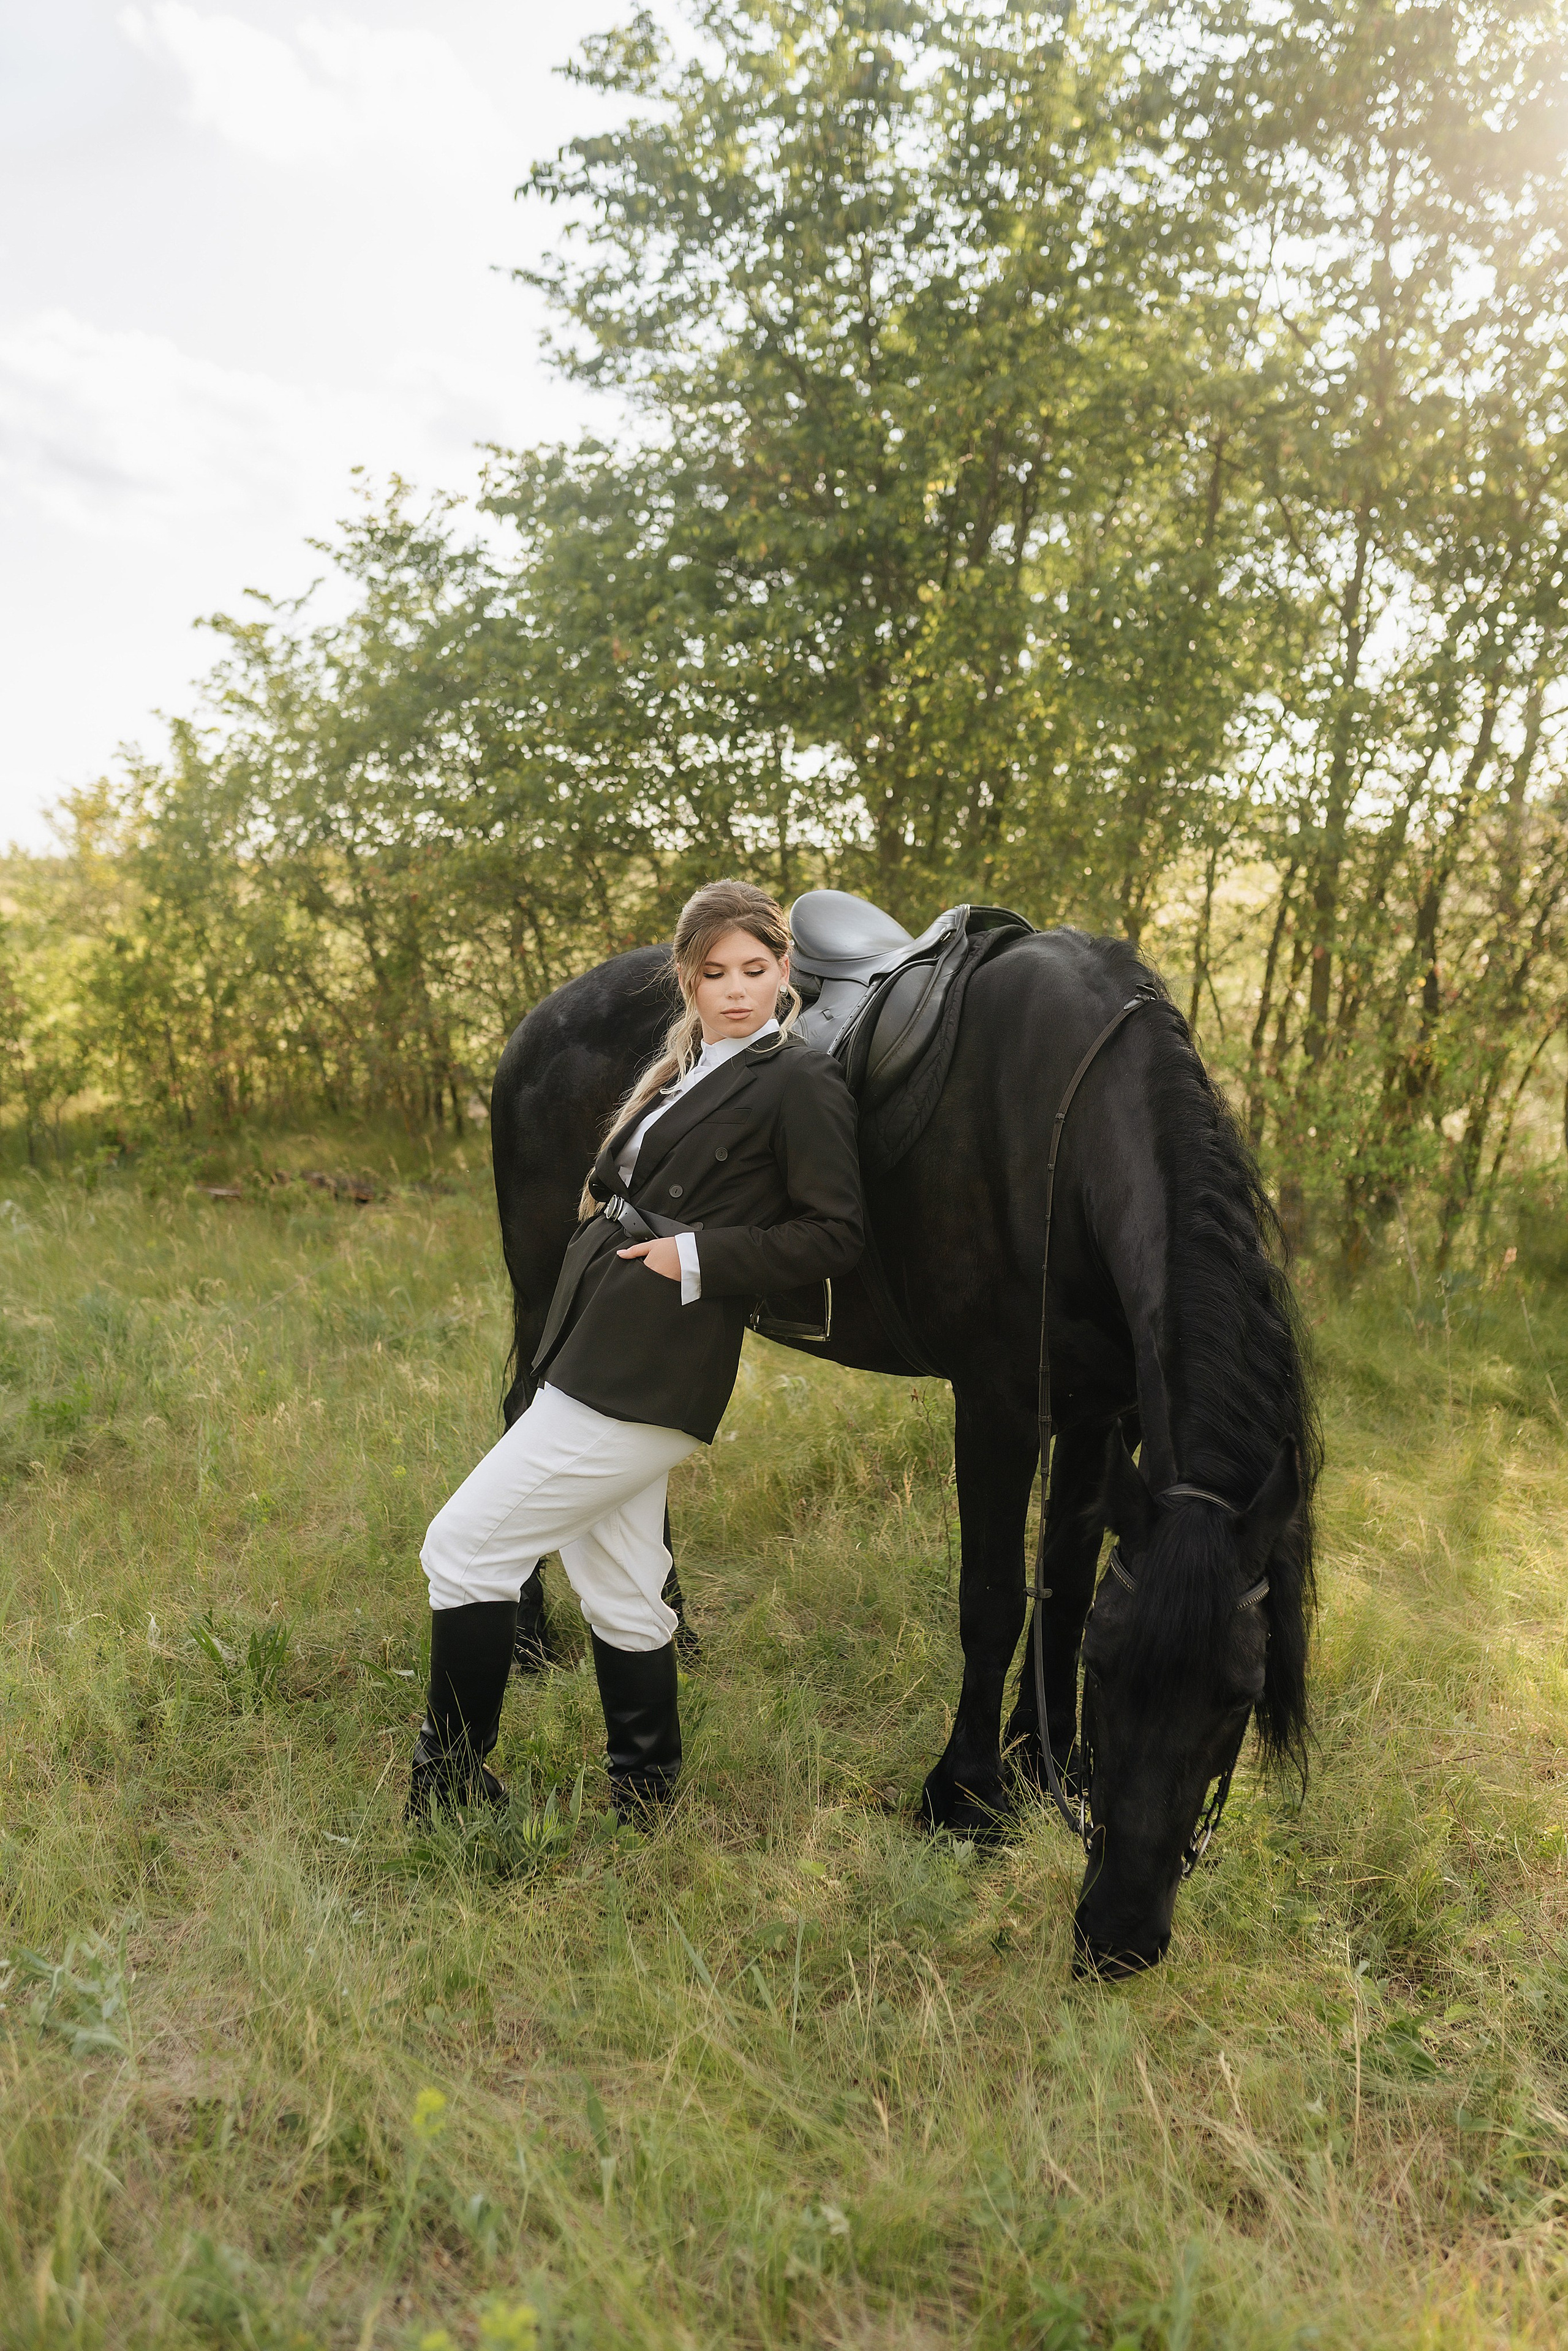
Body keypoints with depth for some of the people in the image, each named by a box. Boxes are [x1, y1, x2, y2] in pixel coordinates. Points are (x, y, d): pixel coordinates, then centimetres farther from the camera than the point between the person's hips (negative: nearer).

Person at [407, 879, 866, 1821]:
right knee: (619, 1592, 17)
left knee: (464, 1546, -3)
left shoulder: (800, 1083, -9)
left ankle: (451, 1783, 13)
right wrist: (613, 1205, 5)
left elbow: (836, 1233, -12)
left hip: (646, 1379, -9)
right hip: (600, 1354, 9)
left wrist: (697, 1258, -16)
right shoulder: (686, 1070, 17)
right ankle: (646, 1797, 32)